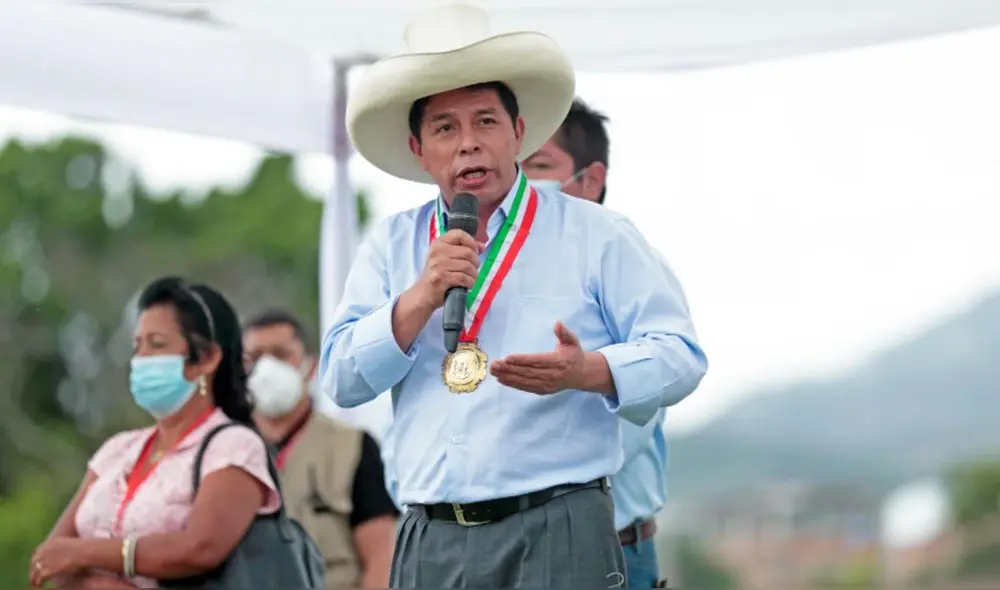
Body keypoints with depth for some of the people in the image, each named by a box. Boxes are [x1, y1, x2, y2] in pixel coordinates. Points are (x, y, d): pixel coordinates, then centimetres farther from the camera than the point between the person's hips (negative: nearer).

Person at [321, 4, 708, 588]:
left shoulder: (595, 235, 4)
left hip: (557, 537, -3)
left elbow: (679, 355, -2)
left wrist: (587, 372, -20)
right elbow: (342, 380, 5)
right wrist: (421, 299, -9)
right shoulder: (391, 247, 14)